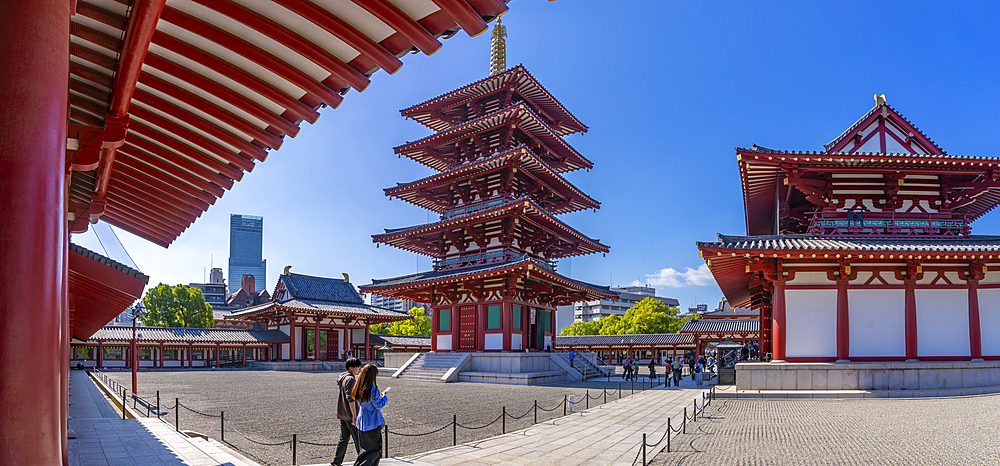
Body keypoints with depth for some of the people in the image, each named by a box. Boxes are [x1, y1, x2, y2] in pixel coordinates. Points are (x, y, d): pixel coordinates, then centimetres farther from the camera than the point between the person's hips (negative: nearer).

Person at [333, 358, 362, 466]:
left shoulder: (342, 377, 13)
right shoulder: (350, 379, -17)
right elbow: (350, 398, -24)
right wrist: (354, 415, -22)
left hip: (342, 414, 9)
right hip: (349, 415, -9)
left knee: (344, 438, 16)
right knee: (359, 439, -1)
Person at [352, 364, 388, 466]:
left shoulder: (359, 387, 3)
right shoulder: (373, 388, -20)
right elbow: (378, 406, -15)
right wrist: (384, 398, 2)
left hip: (362, 421, 7)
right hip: (372, 421, -7)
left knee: (365, 446, 16)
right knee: (374, 448, 4)